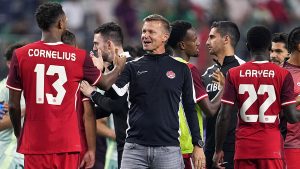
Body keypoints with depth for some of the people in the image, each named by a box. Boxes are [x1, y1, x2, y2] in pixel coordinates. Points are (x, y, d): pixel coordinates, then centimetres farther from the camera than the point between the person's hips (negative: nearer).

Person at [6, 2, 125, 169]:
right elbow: (105, 83, 18)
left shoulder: (21, 55, -2)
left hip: (34, 143, 0)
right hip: (67, 143, 0)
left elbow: (14, 105, 2)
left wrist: (18, 135, 18)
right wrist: (119, 67, 39)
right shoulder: (79, 57, -1)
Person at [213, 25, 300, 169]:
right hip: (272, 147, -1)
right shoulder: (283, 75, -3)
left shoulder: (234, 74, 0)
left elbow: (224, 116, -2)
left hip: (244, 147, 1)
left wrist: (218, 149, 6)